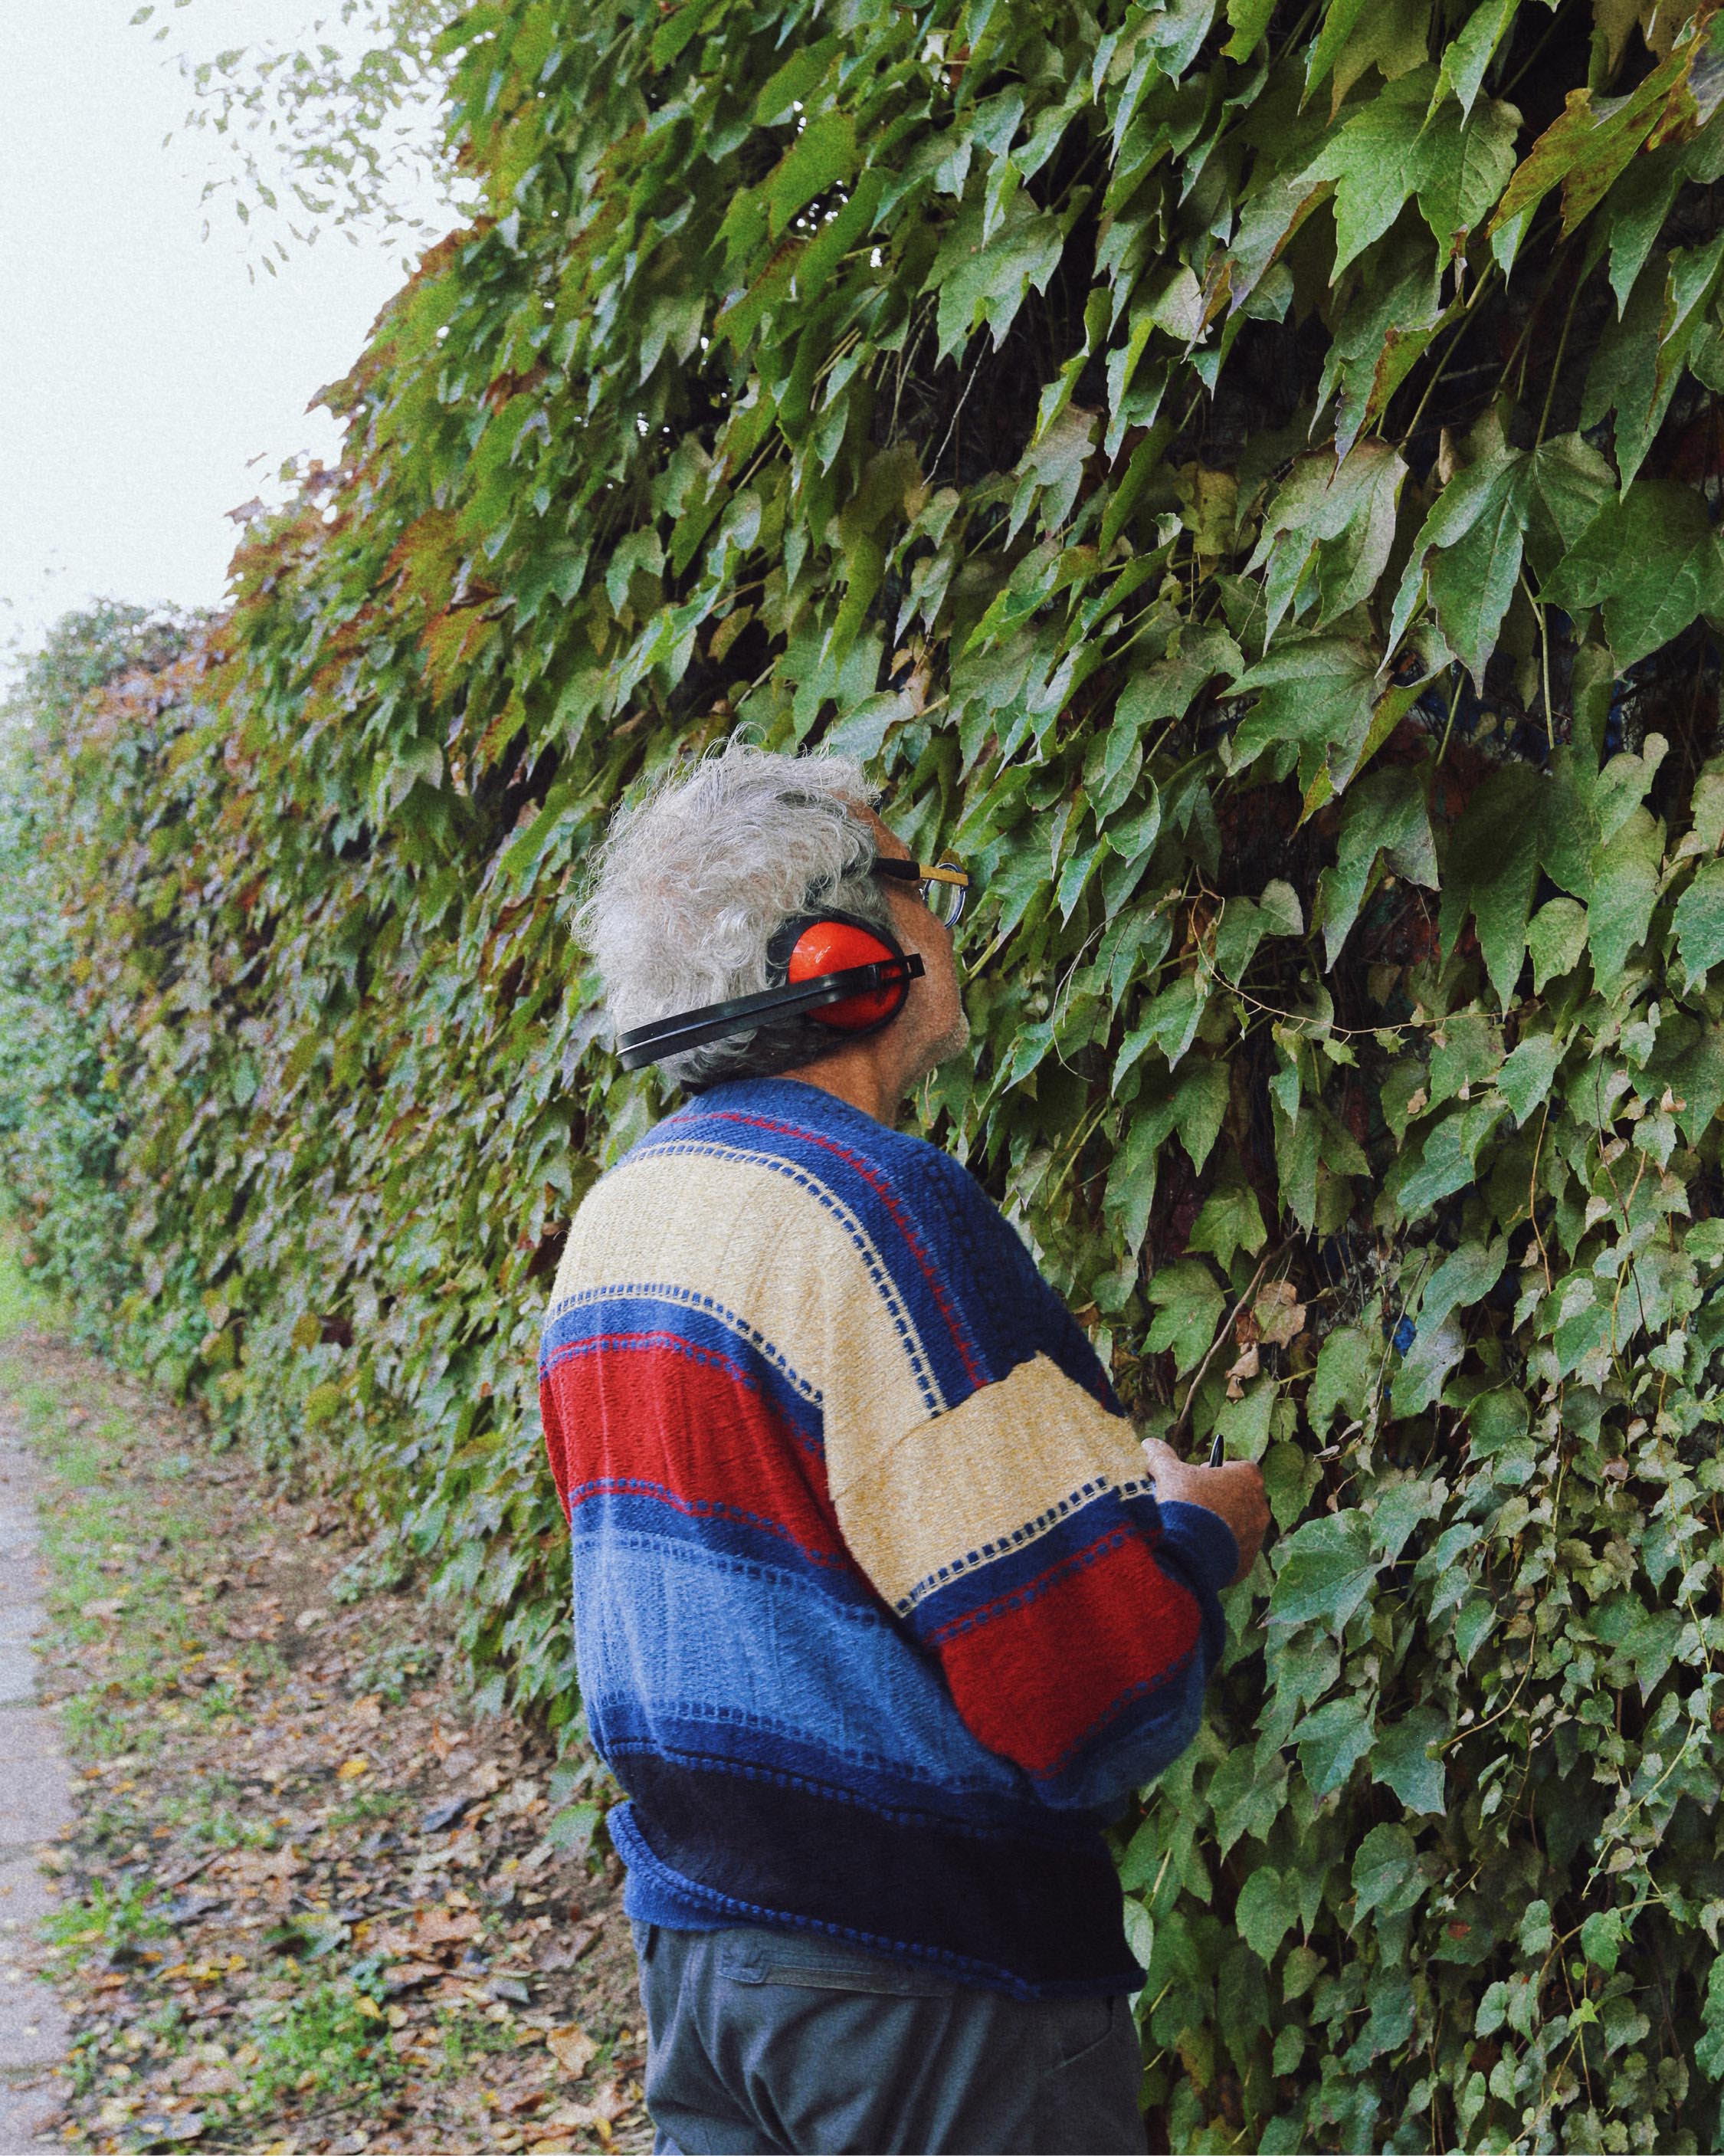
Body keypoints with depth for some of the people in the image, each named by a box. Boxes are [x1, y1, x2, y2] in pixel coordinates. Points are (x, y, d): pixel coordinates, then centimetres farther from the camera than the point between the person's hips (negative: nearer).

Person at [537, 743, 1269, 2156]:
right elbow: (1095, 1698, -23)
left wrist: (1046, 1415, 19)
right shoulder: (873, 1207, -22)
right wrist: (1198, 1531, -3)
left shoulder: (617, 1213, 7)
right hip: (923, 1987, -8)